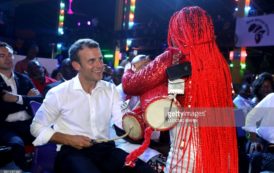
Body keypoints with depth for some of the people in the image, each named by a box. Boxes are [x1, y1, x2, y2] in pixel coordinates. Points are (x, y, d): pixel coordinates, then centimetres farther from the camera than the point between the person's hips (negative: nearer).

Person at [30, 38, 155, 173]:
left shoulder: (110, 89, 9)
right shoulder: (58, 93, -3)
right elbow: (37, 127, 3)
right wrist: (69, 139, -9)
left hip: (105, 149, 4)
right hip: (72, 152, -3)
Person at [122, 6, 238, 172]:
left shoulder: (173, 58, -10)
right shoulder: (219, 61, 4)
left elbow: (130, 85, -2)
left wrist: (128, 70, 22)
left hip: (186, 152, -5)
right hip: (220, 151, 5)